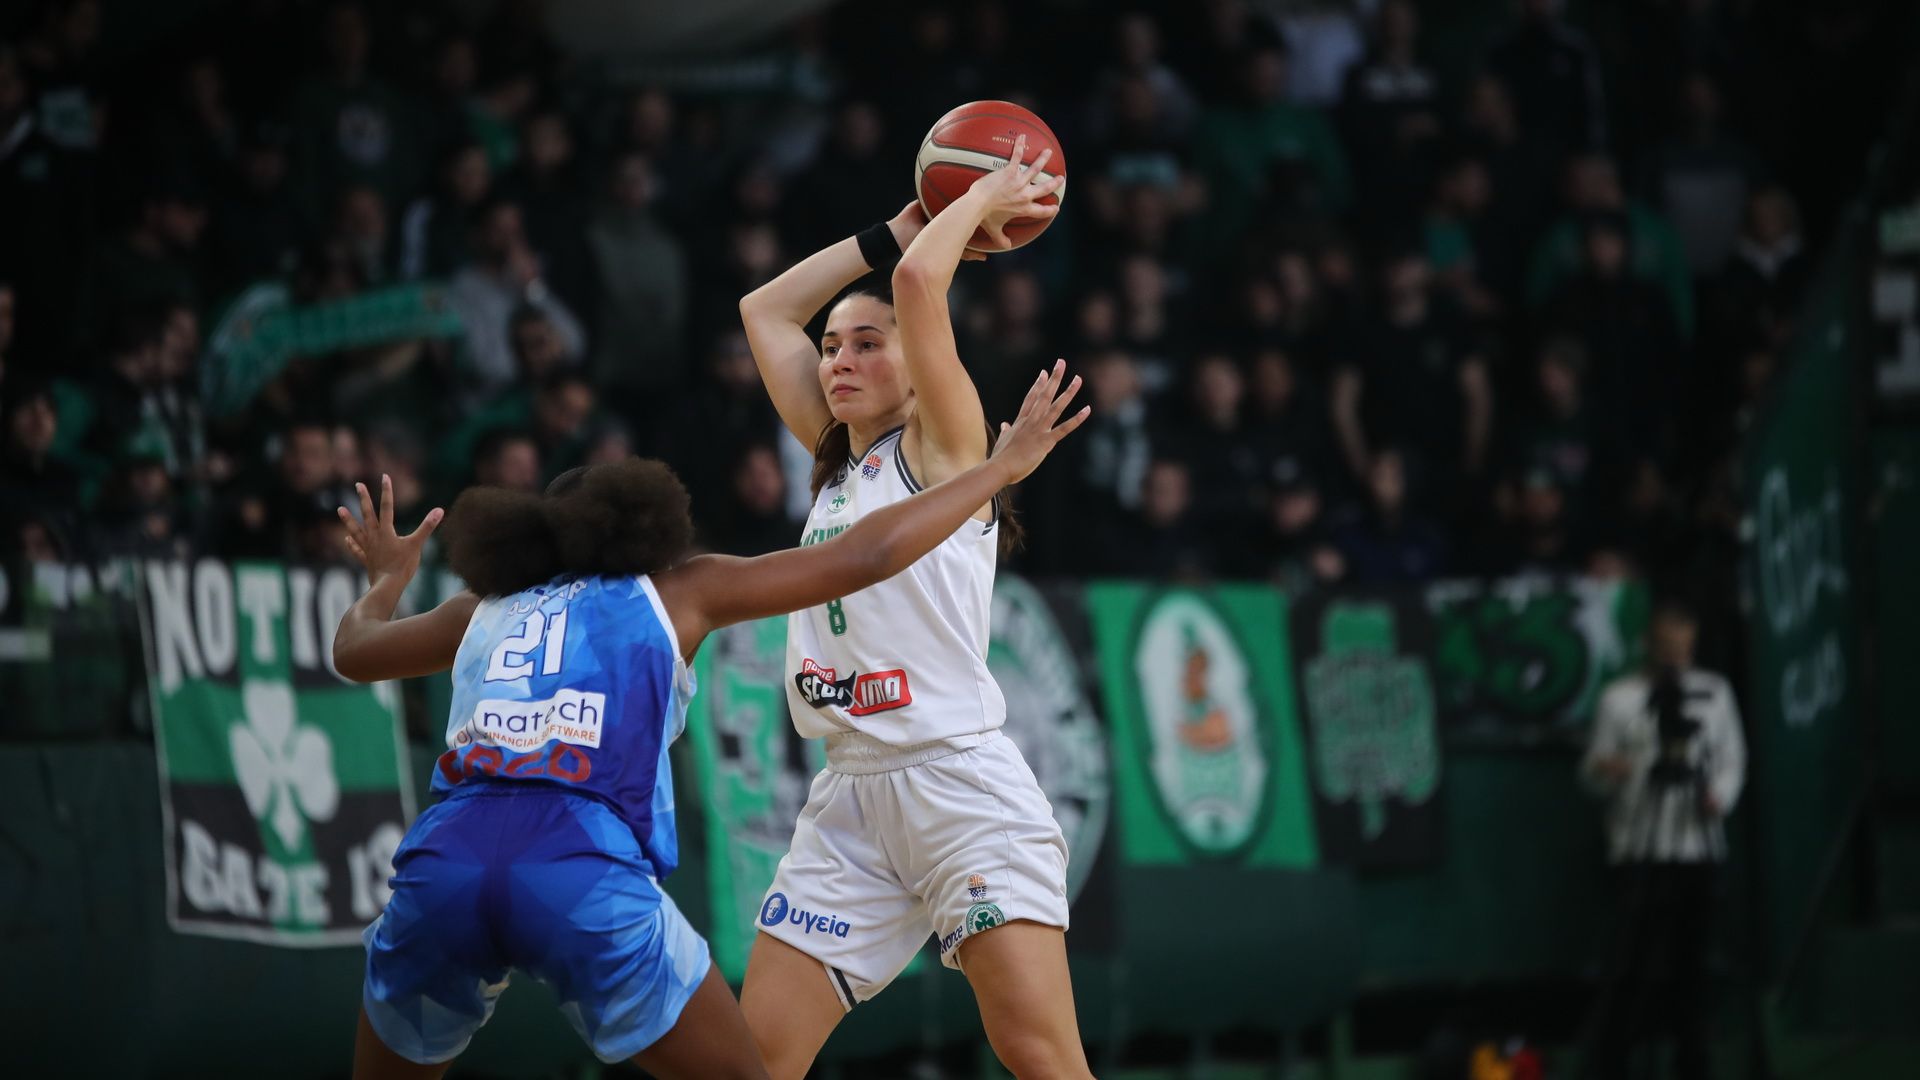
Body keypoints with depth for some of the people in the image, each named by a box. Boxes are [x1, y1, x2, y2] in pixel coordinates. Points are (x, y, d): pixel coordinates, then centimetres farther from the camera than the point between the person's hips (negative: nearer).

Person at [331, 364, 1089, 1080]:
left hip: (443, 858, 3)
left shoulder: (486, 609, 30)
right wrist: (1002, 467, 29)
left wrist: (387, 578, 70)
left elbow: (351, 650, 48)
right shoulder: (675, 591, 21)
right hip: (586, 870, -3)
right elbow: (864, 557, 19)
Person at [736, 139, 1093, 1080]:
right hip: (851, 793, 7)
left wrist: (984, 202, 3)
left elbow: (918, 284, -13)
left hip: (957, 780, -7)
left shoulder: (941, 448, 0)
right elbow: (764, 311, 23)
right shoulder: (836, 465, 18)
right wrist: (898, 228, 22)